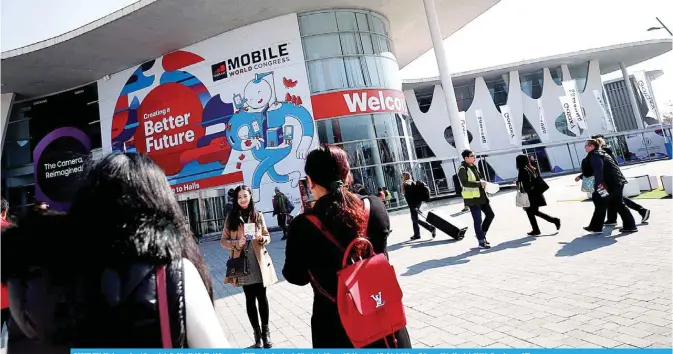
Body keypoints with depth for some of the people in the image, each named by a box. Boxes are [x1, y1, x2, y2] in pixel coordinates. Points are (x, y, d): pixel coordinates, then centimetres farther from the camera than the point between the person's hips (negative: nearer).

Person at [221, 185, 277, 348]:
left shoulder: (258, 215, 3)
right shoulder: (231, 218, 1)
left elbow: (267, 236, 8)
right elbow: (223, 240, 3)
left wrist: (262, 239, -14)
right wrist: (236, 243, -16)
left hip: (259, 262, 0)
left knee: (262, 297, 6)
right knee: (250, 299, 9)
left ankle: (265, 331, 21)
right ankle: (258, 334, 21)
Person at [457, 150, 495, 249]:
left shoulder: (473, 167, 14)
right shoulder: (462, 169, -14)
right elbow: (465, 183, -26)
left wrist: (483, 182, 5)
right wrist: (479, 183, -21)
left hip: (481, 196, 9)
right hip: (472, 198, -9)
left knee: (490, 214, 13)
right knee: (478, 220, -2)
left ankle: (481, 234, 28)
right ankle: (481, 242, 9)